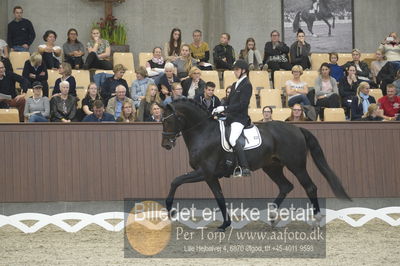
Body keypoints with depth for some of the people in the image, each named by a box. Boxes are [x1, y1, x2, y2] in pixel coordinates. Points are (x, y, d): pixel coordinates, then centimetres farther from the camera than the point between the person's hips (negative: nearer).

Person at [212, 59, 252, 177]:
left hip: (240, 118, -10)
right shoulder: (235, 85, 19)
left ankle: (245, 168, -31)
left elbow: (242, 104, -17)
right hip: (230, 117, 10)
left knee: (232, 139, -29)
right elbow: (229, 101, 21)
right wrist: (219, 109, 4)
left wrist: (224, 108, -19)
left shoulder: (247, 85, -9)